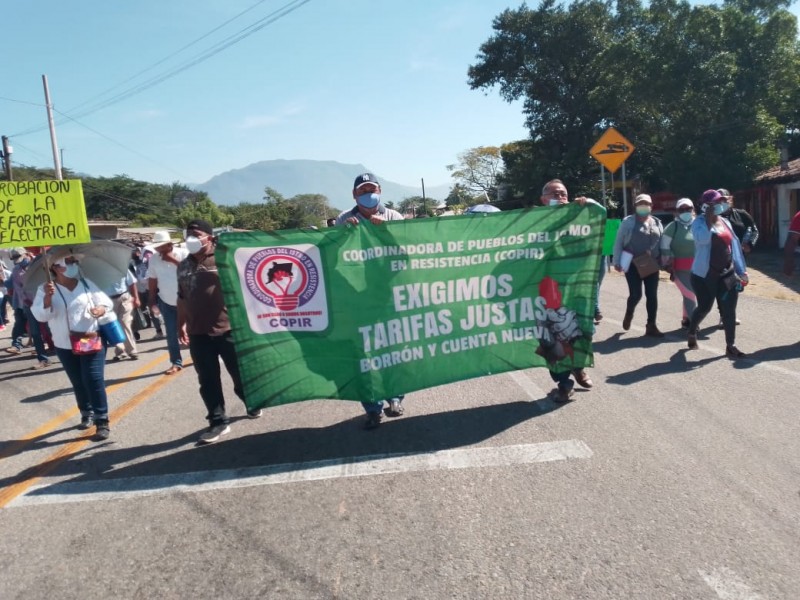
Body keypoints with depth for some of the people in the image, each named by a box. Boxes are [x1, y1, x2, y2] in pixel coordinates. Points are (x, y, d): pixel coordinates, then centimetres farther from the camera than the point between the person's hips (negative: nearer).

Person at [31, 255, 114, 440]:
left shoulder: (87, 283, 3)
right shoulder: (45, 289, -2)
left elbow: (106, 302, 5)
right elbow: (40, 315, -11)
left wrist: (100, 309, -18)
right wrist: (47, 297, -27)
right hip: (65, 346, 1)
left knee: (94, 380, -8)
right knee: (78, 383, 13)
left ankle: (102, 421, -4)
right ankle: (86, 414, 31)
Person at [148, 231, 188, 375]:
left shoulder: (183, 253, -12)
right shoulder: (154, 258, -3)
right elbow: (152, 281, 2)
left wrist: (174, 260, -28)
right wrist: (152, 302, 2)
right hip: (167, 302, 2)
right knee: (171, 334, 4)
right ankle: (176, 362, 13)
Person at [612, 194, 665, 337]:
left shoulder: (657, 223, 11)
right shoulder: (628, 222, -2)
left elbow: (662, 243, 14)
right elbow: (618, 242, -2)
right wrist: (617, 262, -7)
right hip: (633, 265, -4)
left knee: (652, 295, 2)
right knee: (636, 294, -8)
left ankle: (651, 326, 10)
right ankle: (629, 313, 24)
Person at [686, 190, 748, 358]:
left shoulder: (725, 222, 11)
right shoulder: (700, 222, -8)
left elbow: (734, 245, 14)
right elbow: (702, 239, -30)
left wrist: (741, 270, 12)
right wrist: (708, 218, -23)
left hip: (727, 274, 6)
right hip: (705, 275, -5)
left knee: (729, 311, 2)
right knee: (704, 307, 5)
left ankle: (730, 346, 8)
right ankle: (692, 333, 32)